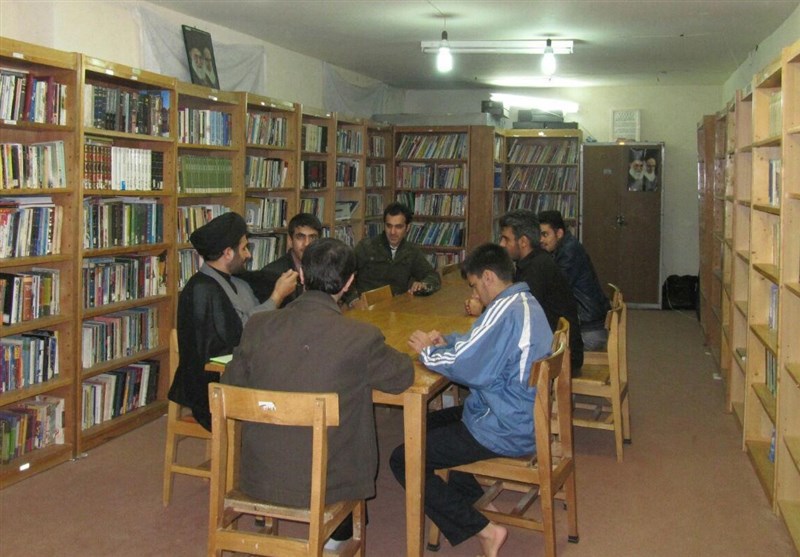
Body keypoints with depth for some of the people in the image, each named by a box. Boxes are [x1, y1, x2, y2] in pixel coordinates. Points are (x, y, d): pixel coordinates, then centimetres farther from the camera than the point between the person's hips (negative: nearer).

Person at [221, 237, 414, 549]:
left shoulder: (258, 326, -11)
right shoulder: (362, 338, -19)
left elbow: (230, 389, 1)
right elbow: (403, 377, -2)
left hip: (258, 479, 3)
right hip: (323, 486, -3)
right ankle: (339, 532, 45)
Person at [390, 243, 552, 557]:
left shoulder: (505, 310, -23)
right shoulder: (527, 303, 9)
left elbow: (468, 368, -26)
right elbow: (485, 346, 18)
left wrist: (428, 352, -9)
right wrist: (447, 342, 3)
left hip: (506, 431, -11)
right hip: (525, 419, 11)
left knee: (402, 460, -7)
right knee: (431, 422, 27)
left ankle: (482, 529, -7)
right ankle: (472, 499, 19)